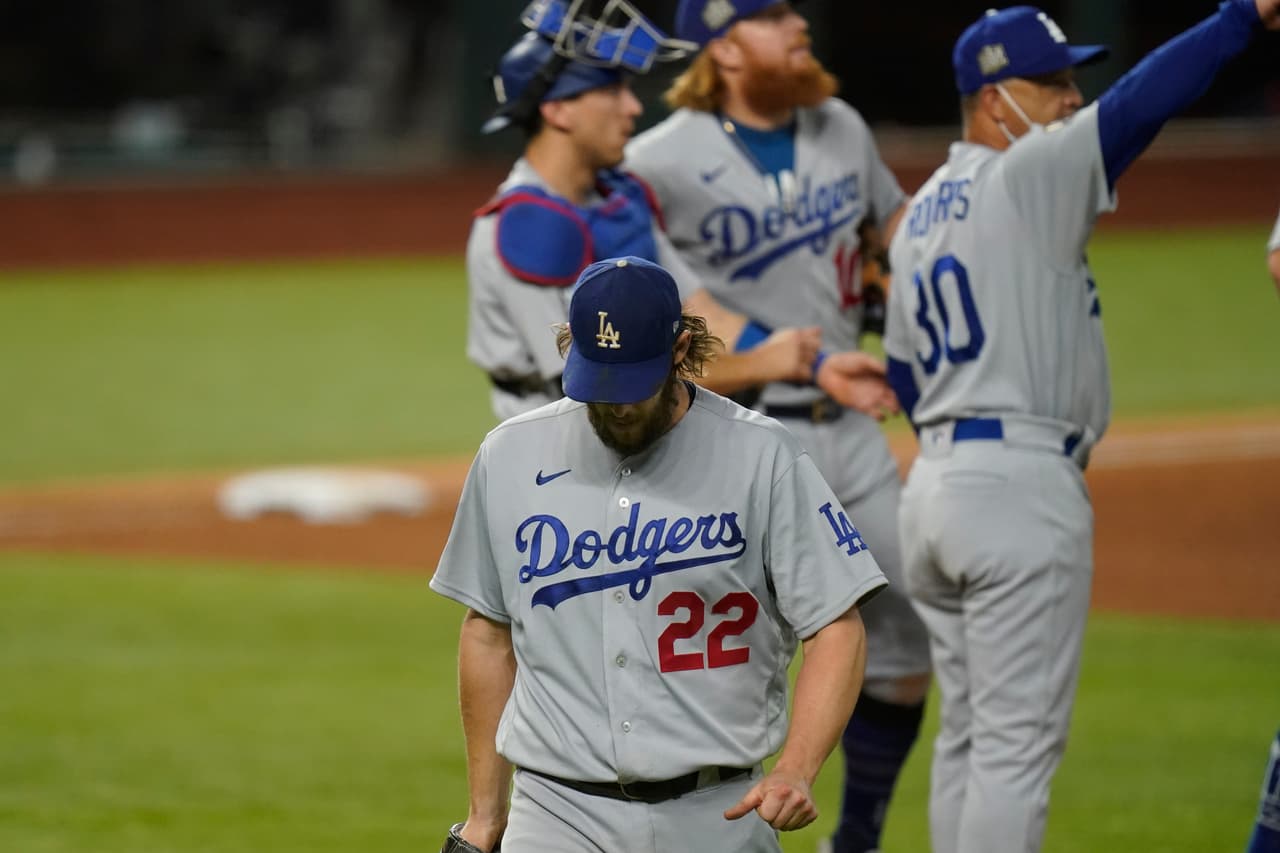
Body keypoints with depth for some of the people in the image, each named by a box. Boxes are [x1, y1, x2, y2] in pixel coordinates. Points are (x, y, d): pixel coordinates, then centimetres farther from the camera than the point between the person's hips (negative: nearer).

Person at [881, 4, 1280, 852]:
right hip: (1021, 486, -9)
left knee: (970, 734, 15)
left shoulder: (919, 216, 16)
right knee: (1019, 742, -7)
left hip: (935, 479, 9)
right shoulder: (1024, 177, -10)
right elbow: (1136, 105, -22)